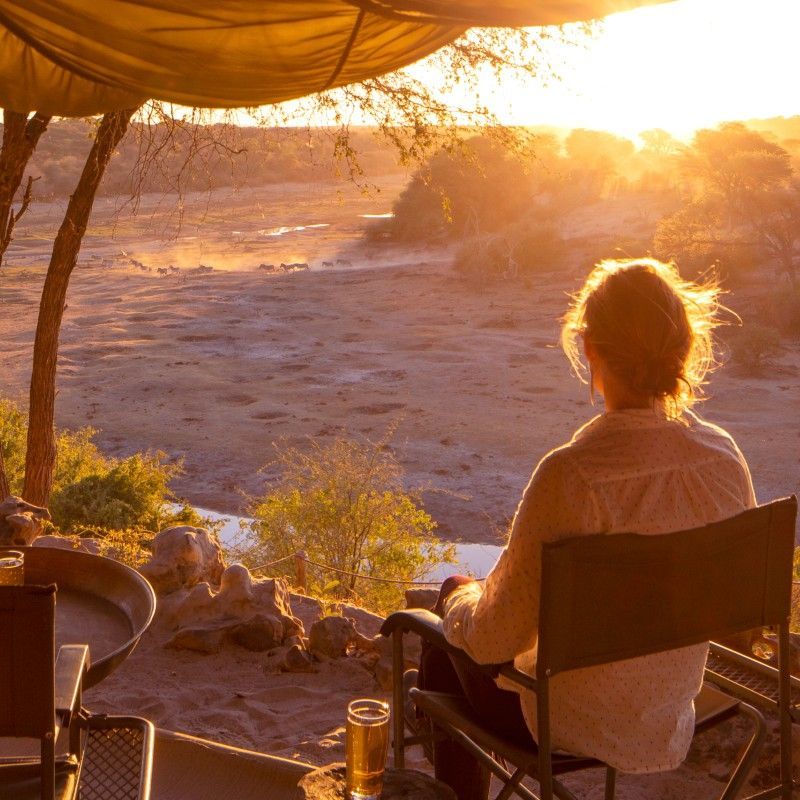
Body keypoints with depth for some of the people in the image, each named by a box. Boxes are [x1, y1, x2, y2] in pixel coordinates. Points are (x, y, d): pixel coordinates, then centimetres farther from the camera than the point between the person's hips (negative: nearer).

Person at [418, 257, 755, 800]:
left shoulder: (572, 475, -32)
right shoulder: (726, 458, -13)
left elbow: (496, 637, -24)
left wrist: (459, 601, -1)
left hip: (574, 728, -6)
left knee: (446, 652, 24)